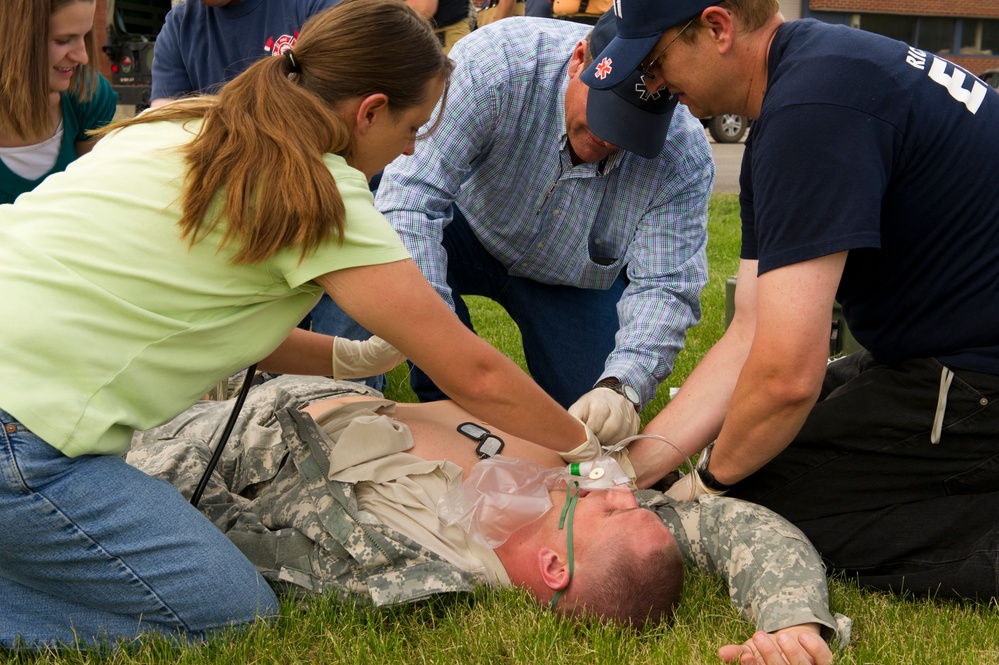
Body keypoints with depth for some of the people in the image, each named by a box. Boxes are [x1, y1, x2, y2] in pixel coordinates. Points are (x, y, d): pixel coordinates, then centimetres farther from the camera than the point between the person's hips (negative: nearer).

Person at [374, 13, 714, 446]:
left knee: (604, 423, -14)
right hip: (472, 228, 0)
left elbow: (664, 288, -28)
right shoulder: (494, 61, -37)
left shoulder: (684, 158, -29)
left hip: (576, 281, 1)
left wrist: (620, 386, -48)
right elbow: (410, 198, -40)